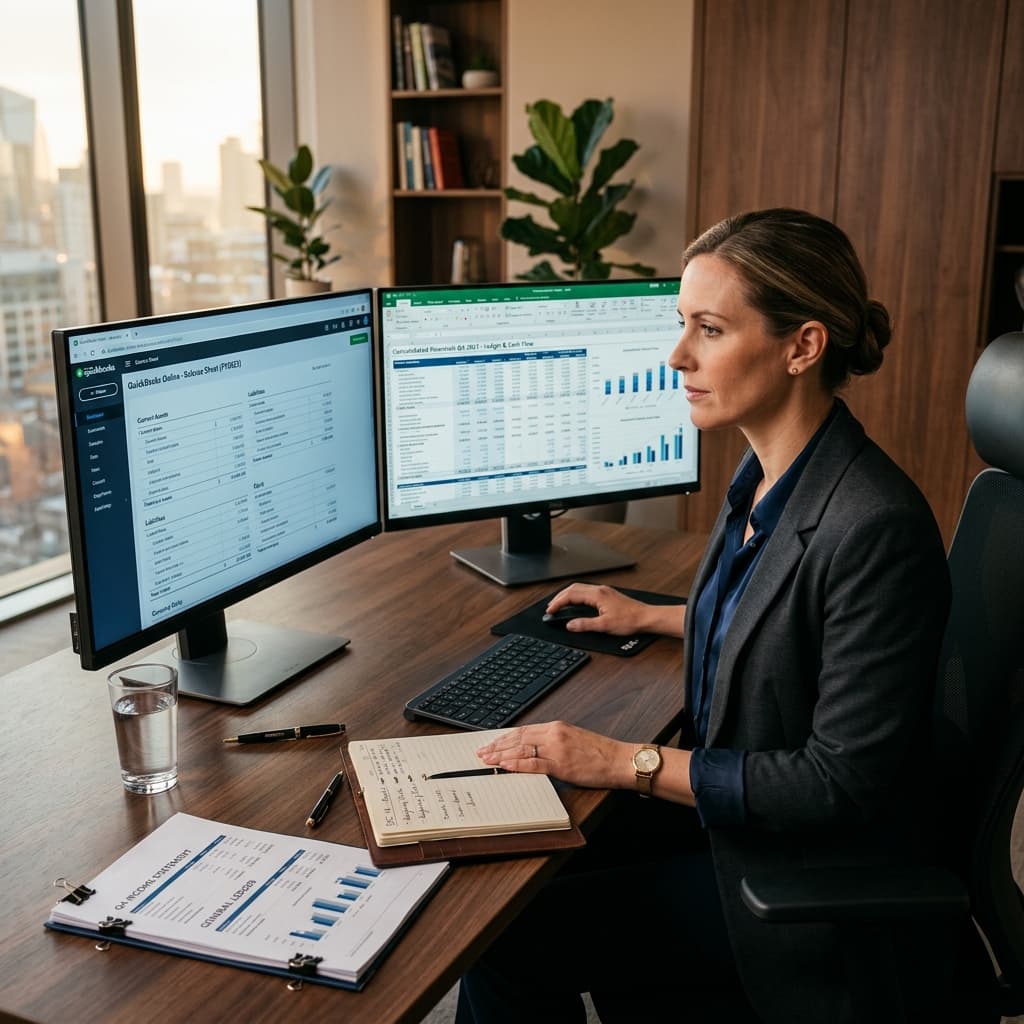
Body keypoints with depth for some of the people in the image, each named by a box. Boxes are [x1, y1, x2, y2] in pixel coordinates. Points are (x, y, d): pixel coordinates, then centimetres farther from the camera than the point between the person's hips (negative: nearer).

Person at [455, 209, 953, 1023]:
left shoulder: (877, 527, -28)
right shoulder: (765, 475, -1)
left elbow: (843, 781, -26)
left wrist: (632, 763, -23)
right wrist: (652, 618, 24)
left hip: (812, 879, -8)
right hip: (724, 808, 8)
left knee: (514, 936, -10)